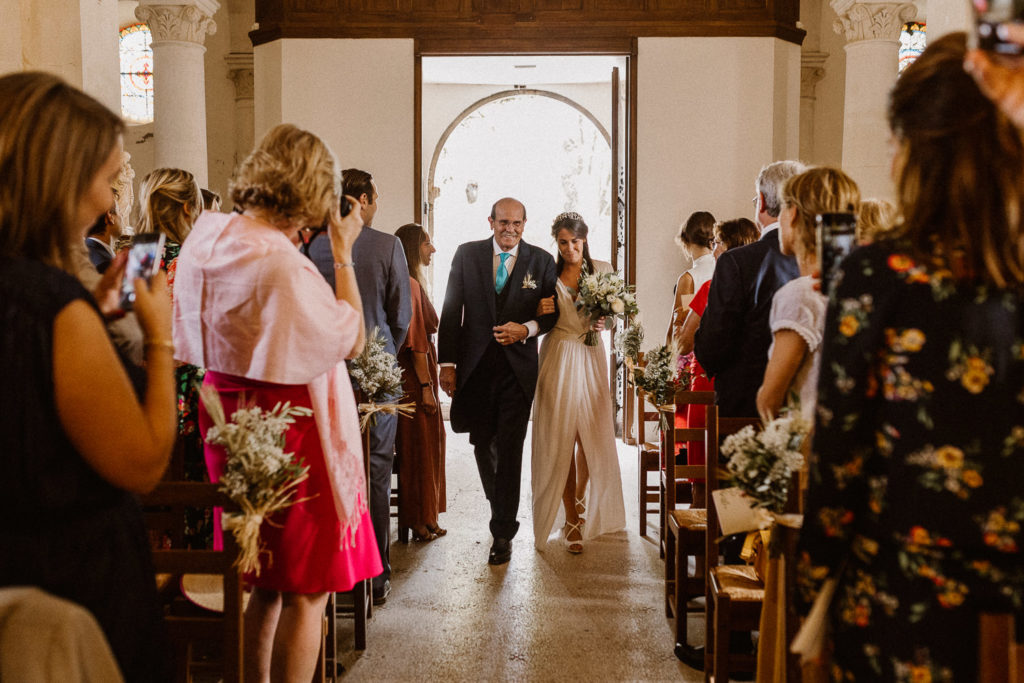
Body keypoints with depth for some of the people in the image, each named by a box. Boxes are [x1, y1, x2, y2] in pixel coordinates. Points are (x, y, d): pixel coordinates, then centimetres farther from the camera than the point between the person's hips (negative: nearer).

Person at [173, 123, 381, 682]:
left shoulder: (208, 235, 1)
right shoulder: (280, 261, -24)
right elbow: (352, 338, -15)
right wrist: (343, 254, -7)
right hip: (287, 425, -9)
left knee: (265, 581, 22)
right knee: (306, 588, 5)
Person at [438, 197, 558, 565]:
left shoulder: (541, 261, 2)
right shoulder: (467, 254, 4)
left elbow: (555, 312, 6)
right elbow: (451, 311, 2)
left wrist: (528, 328, -14)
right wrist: (447, 363, -3)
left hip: (518, 366, -2)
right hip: (475, 366, 2)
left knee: (509, 449, -5)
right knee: (482, 444, 14)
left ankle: (503, 534, 3)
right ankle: (500, 507, 40)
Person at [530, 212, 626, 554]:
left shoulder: (603, 270, 5)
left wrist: (604, 322, -9)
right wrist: (539, 311, -14)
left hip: (590, 359, 2)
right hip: (557, 360, -1)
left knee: (594, 436, 2)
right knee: (560, 440, -2)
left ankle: (580, 499, 29)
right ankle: (572, 520, 8)